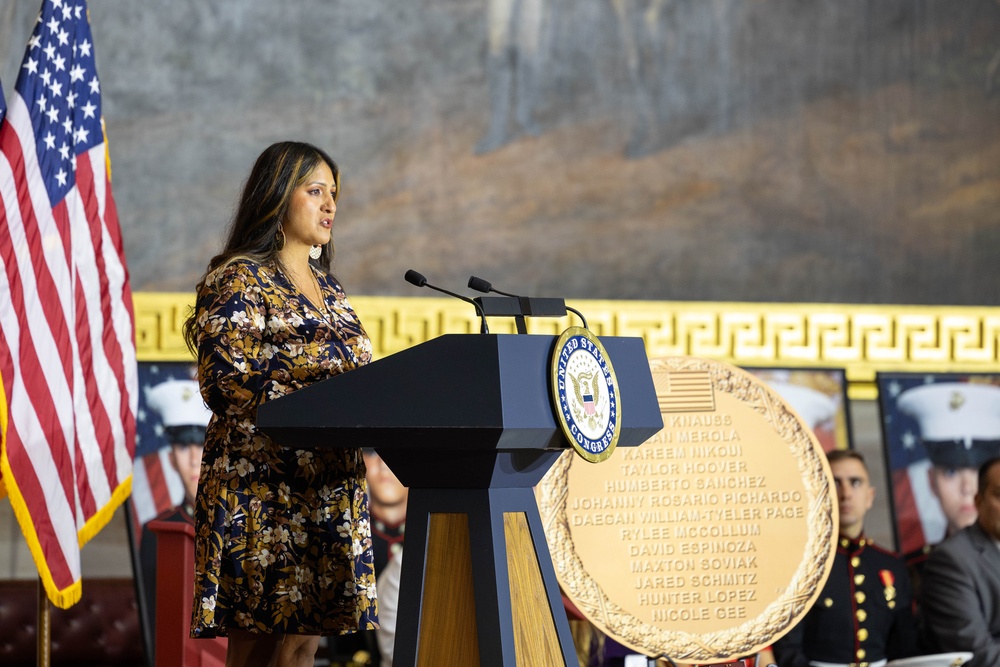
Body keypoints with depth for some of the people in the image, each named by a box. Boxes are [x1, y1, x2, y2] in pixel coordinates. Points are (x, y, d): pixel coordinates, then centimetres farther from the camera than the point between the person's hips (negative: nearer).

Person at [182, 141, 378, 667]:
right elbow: (227, 382, -15)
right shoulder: (239, 280, -5)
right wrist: (321, 407, -18)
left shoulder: (326, 287, 20)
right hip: (261, 483, -7)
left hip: (329, 490, 8)